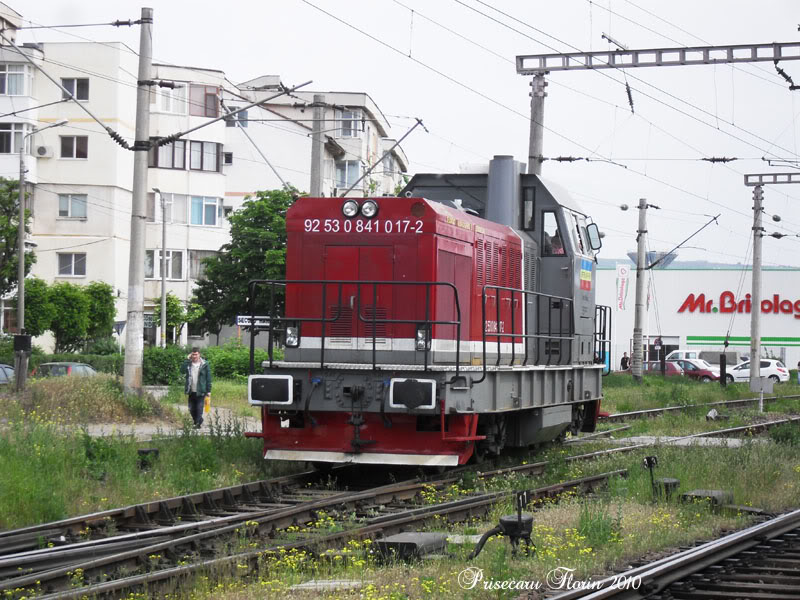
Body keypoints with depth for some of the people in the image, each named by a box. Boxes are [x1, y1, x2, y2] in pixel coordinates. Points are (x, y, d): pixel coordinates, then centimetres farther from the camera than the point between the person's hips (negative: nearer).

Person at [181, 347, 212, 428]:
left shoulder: (205, 364, -4)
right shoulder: (188, 364, 5)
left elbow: (208, 378, -1)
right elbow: (182, 371, -14)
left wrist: (208, 390, -4)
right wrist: (187, 360, -14)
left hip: (200, 392, -4)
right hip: (191, 391, 4)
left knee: (199, 409, -7)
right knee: (191, 409, 12)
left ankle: (198, 423, 0)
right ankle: (200, 421, 29)